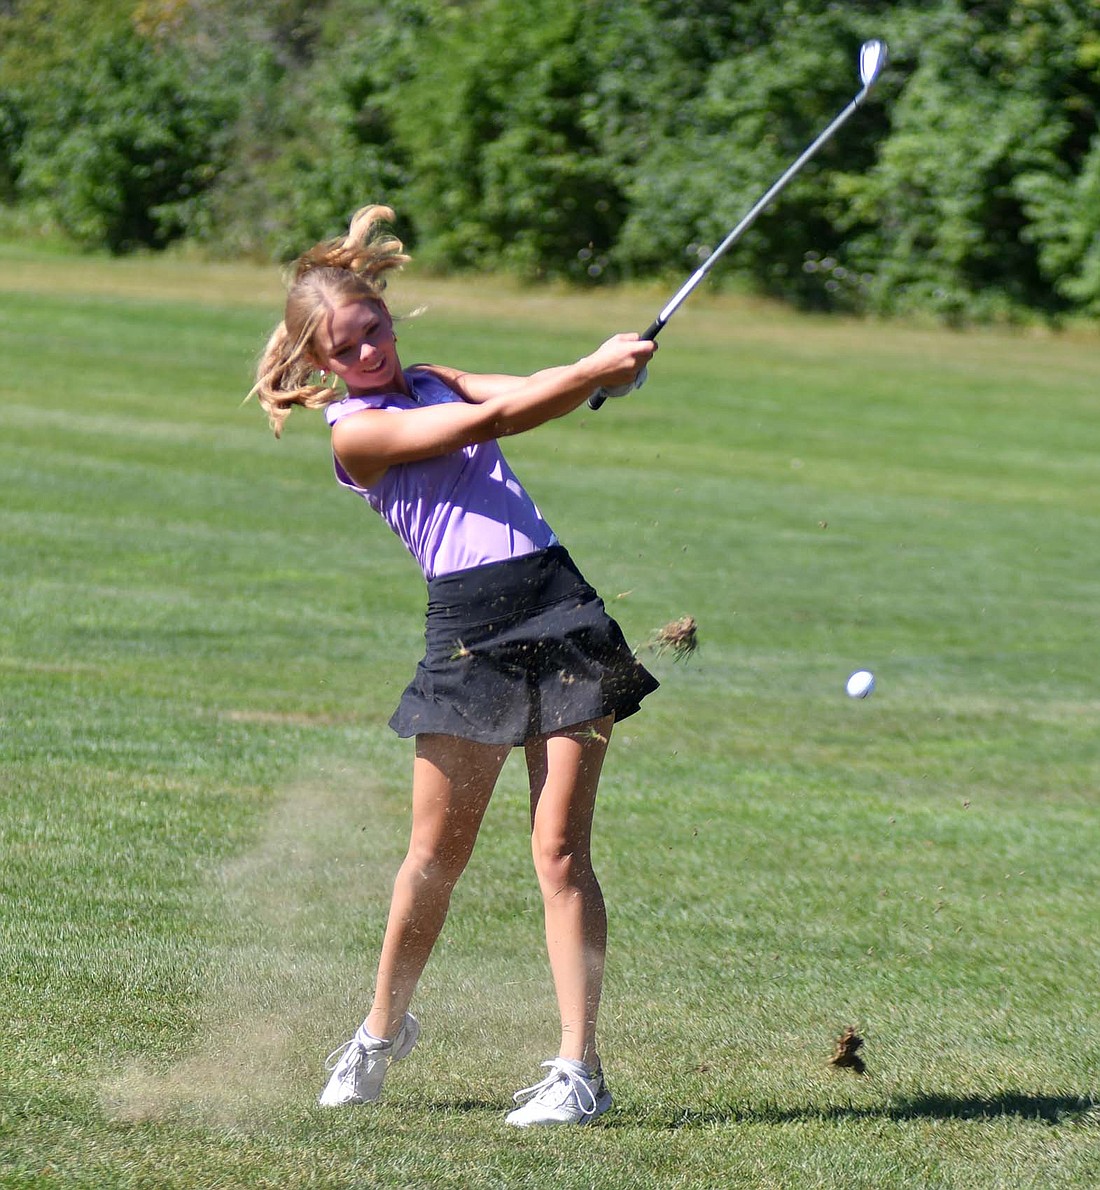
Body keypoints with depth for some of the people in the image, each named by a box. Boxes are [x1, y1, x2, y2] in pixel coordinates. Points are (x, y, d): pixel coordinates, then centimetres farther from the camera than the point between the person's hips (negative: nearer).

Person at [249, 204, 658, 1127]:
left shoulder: (433, 382, 19)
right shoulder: (354, 429, -2)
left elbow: (523, 391, 2)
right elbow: (487, 422, -12)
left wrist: (607, 366, -18)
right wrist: (595, 372, -15)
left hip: (557, 596, 4)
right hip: (467, 626, -4)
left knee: (561, 849, -2)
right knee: (437, 853, 6)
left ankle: (579, 1067, -2)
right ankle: (384, 1029, 29)